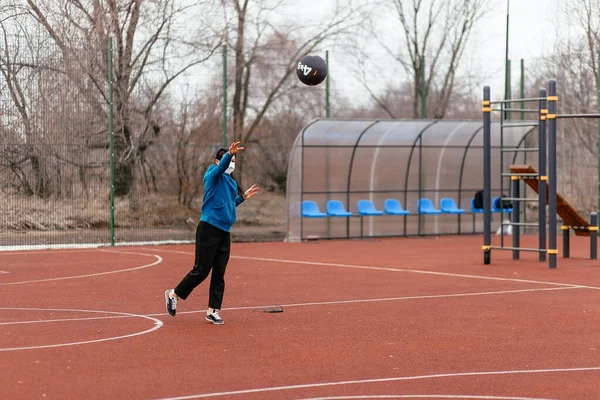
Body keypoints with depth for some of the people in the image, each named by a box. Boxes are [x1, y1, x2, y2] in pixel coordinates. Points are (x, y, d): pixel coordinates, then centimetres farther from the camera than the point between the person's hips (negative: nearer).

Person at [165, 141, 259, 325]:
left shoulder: (232, 183, 17)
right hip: (209, 228, -7)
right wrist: (229, 154, -47)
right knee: (201, 270, -4)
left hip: (224, 232, 7)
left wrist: (243, 196, 20)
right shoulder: (213, 175, -5)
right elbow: (221, 167, -29)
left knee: (219, 273, 5)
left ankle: (213, 311, 11)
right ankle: (173, 294, 15)